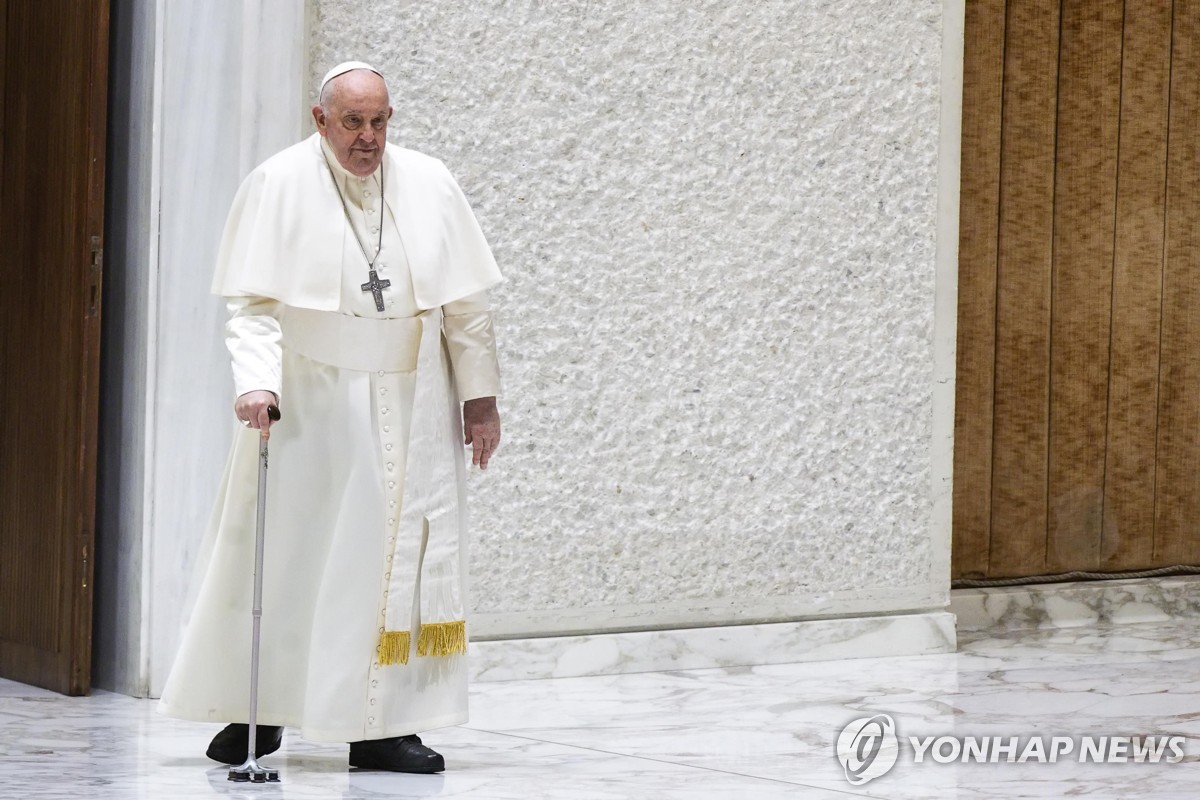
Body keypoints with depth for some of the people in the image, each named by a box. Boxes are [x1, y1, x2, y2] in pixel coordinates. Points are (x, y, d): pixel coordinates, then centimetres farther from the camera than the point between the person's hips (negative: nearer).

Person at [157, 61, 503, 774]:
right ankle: (258, 713, 15)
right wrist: (258, 381, -22)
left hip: (410, 408, 2)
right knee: (282, 552, 2)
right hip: (309, 403, -2)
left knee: (401, 559, 0)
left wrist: (481, 396, 5)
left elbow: (467, 303, 7)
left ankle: (381, 726, 5)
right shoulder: (278, 186, -5)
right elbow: (254, 302, -8)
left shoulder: (430, 185, 2)